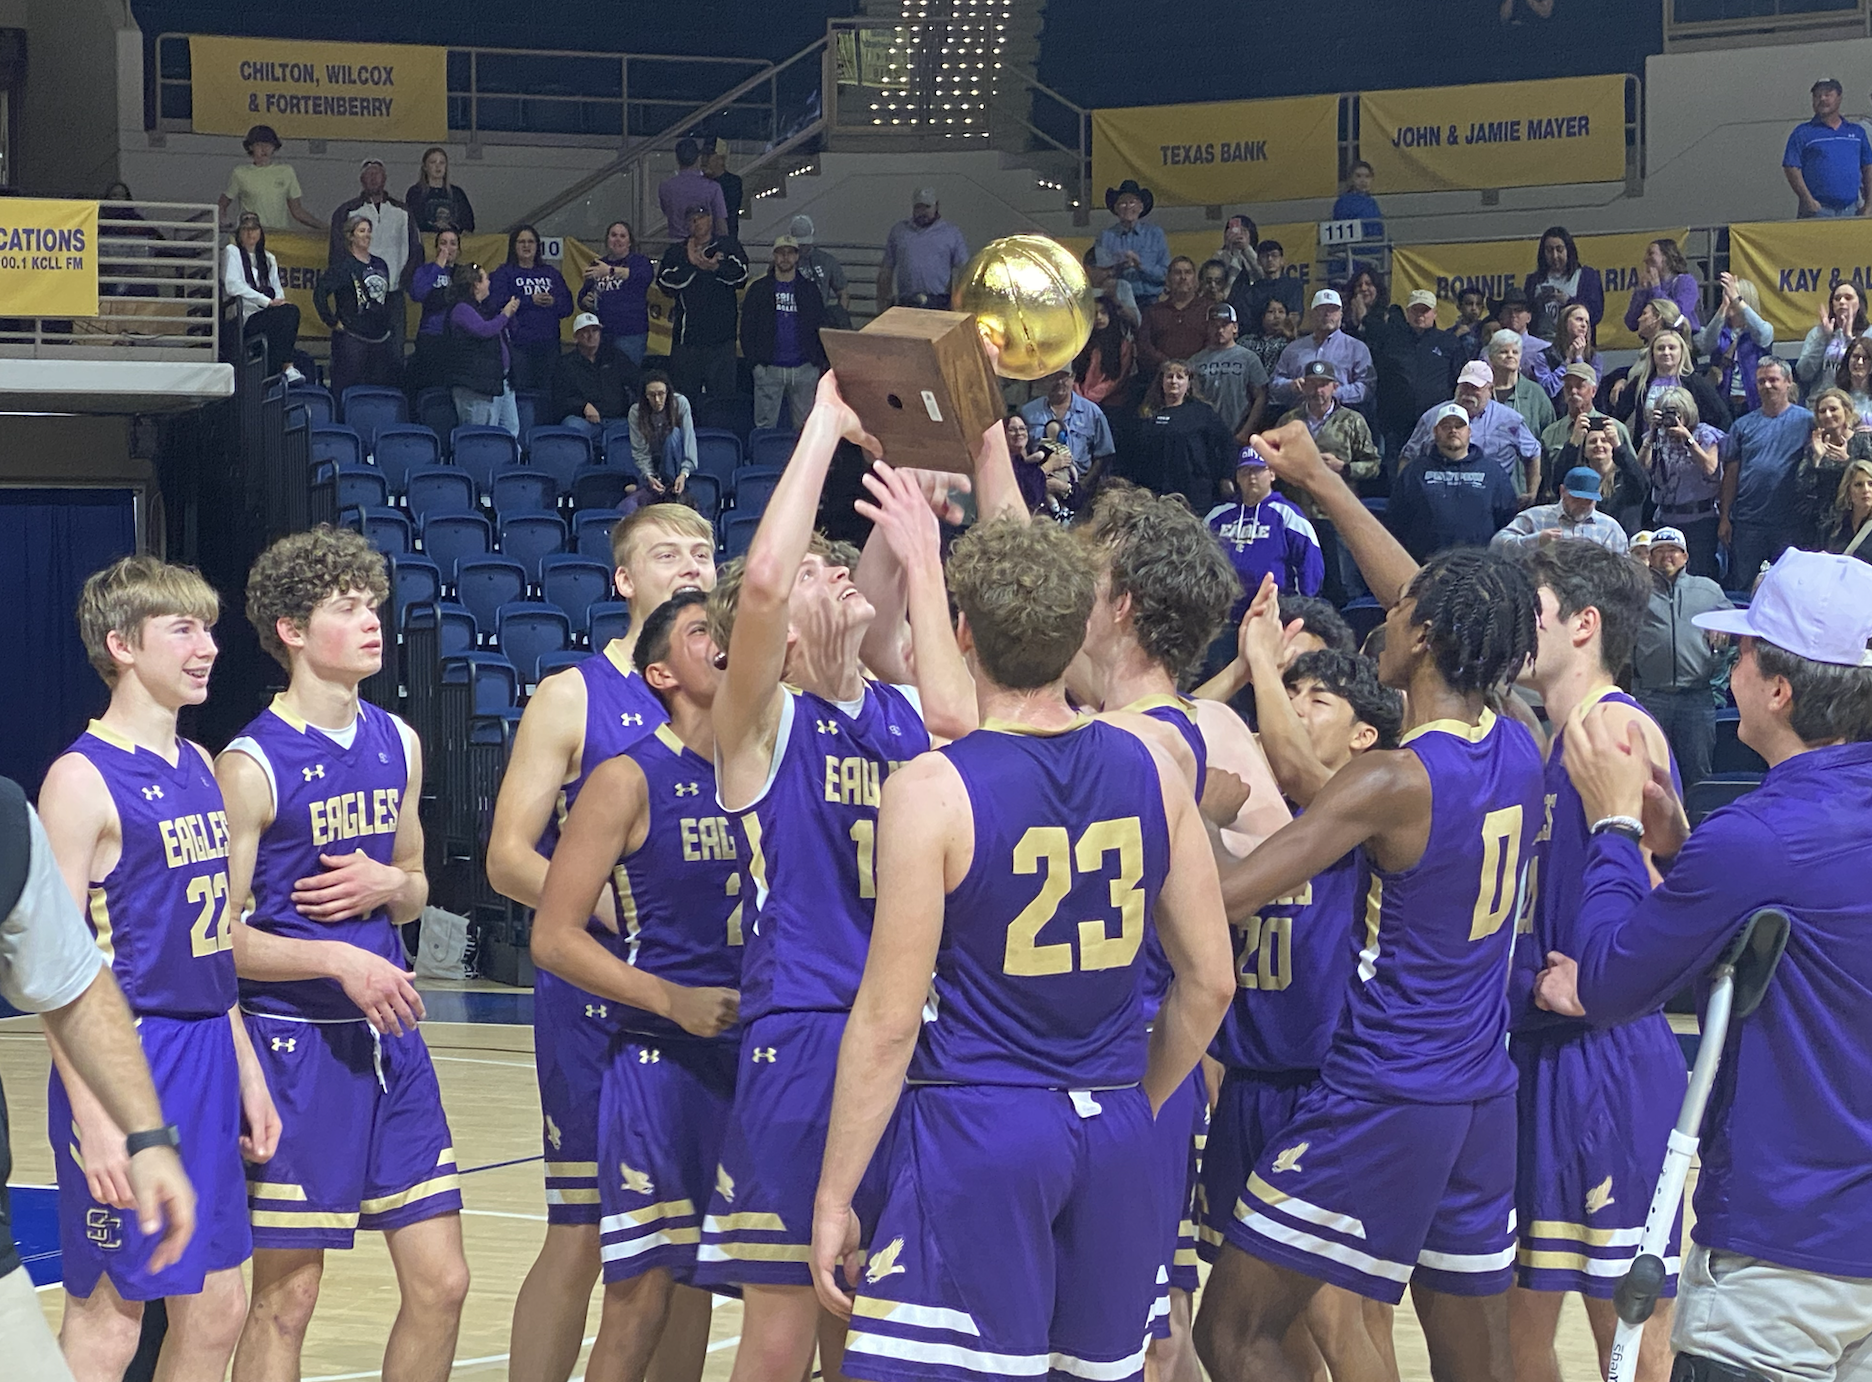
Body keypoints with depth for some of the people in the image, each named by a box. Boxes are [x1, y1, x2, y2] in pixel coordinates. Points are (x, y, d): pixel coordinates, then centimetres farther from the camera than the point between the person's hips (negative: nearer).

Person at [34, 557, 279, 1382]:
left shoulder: (198, 767, 12)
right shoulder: (83, 779, -12)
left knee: (217, 1310, 11)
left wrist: (245, 1068, 17)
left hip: (207, 1059, 8)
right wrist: (92, 1114, -20)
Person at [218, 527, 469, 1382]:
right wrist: (338, 960, -22)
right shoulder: (252, 765, -12)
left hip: (391, 1038, 6)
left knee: (440, 1284, 7)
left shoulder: (397, 745, 8)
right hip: (296, 1044, -6)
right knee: (286, 1298, 1)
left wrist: (388, 884, -3)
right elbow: (221, 936, -11)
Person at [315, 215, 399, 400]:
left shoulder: (380, 265, 13)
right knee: (347, 392, -5)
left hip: (381, 338, 6)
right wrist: (333, 322, -13)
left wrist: (389, 327, 17)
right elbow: (319, 293, -14)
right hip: (352, 340, -6)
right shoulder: (343, 266, -6)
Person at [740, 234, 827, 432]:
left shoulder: (809, 289, 11)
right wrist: (755, 361, -6)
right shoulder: (759, 289, 7)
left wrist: (820, 363, 1)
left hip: (804, 369, 1)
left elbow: (821, 327, 12)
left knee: (804, 428, 3)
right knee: (764, 426, -4)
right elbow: (747, 328, 5)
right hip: (769, 369, -1)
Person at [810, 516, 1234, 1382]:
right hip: (1114, 1133, 6)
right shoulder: (1150, 773, 3)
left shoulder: (932, 791, -12)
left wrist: (833, 1195, -5)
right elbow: (1209, 982, 8)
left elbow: (889, 1020, -12)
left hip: (976, 1127, -6)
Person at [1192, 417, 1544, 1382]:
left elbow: (1224, 897, -23)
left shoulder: (1395, 780, -18)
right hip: (1484, 1099, 8)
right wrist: (1323, 485, 27)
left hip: (1382, 1101, -8)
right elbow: (1450, 615, 20)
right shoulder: (1518, 751, 3)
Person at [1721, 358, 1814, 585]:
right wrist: (1725, 517, 5)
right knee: (1741, 586, 6)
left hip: (1790, 522, -2)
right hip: (1747, 521, 2)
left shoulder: (1806, 421, 0)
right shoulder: (1743, 425, 8)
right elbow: (1731, 473, 9)